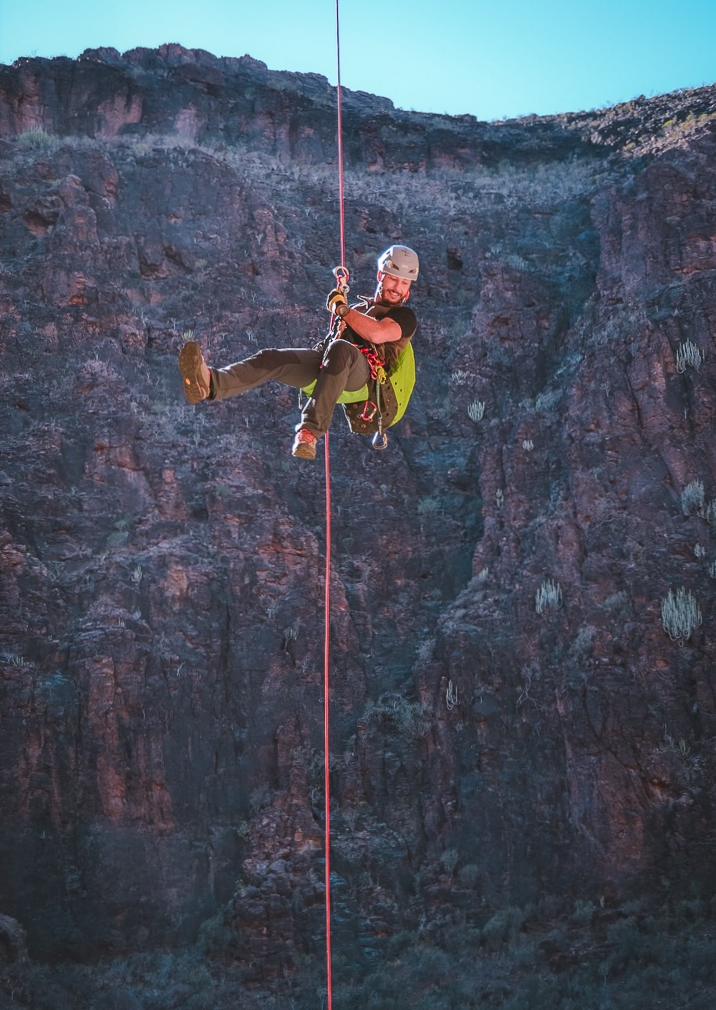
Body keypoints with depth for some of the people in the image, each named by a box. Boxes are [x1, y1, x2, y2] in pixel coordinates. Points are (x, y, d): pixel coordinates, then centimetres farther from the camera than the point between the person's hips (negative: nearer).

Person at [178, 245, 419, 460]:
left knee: (340, 350, -42)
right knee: (272, 358, -21)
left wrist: (342, 308, 2)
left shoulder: (405, 317, 15)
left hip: (361, 370, -6)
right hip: (323, 361, 6)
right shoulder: (360, 306, 37)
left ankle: (311, 429, -49)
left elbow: (377, 334, -8)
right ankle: (210, 383, -48)